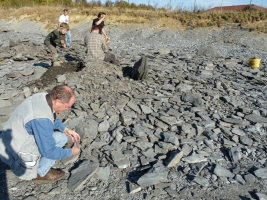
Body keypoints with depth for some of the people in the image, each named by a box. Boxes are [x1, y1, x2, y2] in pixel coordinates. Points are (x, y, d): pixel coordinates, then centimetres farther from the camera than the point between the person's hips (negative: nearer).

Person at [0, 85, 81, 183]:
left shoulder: (43, 97, -8)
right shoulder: (42, 118, -35)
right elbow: (48, 151, -25)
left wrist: (66, 129, 3)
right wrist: (71, 152, -10)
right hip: (18, 154, -9)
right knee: (60, 138, -13)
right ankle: (40, 174, 4)